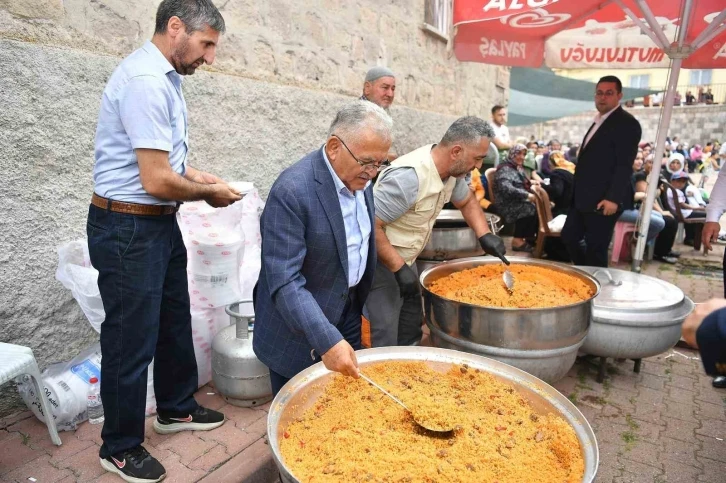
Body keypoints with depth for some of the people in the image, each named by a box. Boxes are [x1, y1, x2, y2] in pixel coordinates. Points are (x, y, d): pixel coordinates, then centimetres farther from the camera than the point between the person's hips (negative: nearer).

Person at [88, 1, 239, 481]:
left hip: (160, 224, 10)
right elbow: (156, 181, -25)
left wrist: (197, 175, 7)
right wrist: (209, 192, -10)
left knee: (174, 321, 21)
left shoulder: (165, 77, 10)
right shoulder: (146, 81, -21)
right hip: (128, 229, -10)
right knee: (132, 338, 5)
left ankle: (176, 408, 42)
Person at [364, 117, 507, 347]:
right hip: (379, 264, -9)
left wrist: (484, 235, 1)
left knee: (411, 333, 19)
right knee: (386, 343, -4)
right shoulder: (409, 176, -32)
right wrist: (399, 268, -27)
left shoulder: (451, 171, -4)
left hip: (404, 260, 9)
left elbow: (467, 201, 16)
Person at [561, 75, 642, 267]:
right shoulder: (599, 121, 18)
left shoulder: (627, 123, -9)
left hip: (604, 200, -9)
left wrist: (613, 198, -24)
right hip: (584, 198, 9)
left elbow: (625, 166, -17)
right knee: (569, 237, 12)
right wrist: (577, 192, 15)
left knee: (596, 249, -1)